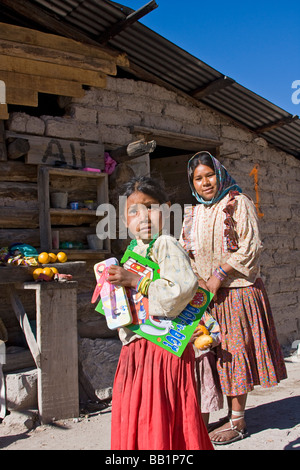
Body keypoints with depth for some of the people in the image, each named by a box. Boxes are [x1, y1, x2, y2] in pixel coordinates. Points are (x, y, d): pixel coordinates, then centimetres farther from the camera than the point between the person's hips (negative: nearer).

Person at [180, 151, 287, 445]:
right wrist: (198, 280, -6)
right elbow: (185, 253, 12)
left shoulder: (238, 203, -4)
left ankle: (237, 422, 11)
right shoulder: (193, 214, 13)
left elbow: (251, 246, -12)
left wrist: (219, 276, -16)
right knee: (217, 353, 8)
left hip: (237, 291, -5)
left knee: (235, 351, -1)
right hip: (206, 295, 5)